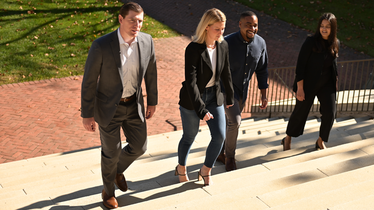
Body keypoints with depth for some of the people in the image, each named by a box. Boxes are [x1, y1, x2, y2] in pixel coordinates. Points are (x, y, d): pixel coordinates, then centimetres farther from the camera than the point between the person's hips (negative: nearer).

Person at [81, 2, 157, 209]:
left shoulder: (147, 41, -13)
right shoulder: (101, 45, -26)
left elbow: (150, 72, 3)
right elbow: (89, 81, -17)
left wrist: (152, 101, 11)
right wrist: (87, 114, -12)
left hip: (133, 105, 4)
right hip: (108, 107, -4)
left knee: (139, 147, 14)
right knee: (111, 152, 11)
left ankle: (118, 169, 49)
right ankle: (108, 190, 40)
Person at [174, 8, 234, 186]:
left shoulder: (223, 45, -6)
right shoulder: (193, 49, -24)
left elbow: (225, 74, 8)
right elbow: (190, 82, -26)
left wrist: (230, 97, 17)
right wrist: (201, 110, -28)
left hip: (214, 96, 5)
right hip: (191, 99, -5)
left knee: (220, 136, -1)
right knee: (189, 137, 12)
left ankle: (206, 170, 23)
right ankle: (181, 168, 40)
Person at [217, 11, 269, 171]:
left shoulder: (260, 43, -11)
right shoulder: (227, 43, -25)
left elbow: (262, 70, 2)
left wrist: (263, 95, 2)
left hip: (242, 90, 5)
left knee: (231, 122, 17)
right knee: (235, 122, -15)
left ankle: (220, 152, 38)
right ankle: (230, 157, 7)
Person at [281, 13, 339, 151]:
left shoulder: (335, 43, -2)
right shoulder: (311, 42, -19)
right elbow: (300, 65, -18)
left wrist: (335, 81, 16)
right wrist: (300, 88, -20)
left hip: (326, 84, 4)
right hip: (308, 84, -4)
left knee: (330, 112, -2)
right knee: (300, 112, 9)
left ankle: (320, 141, 21)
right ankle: (287, 140, 31)